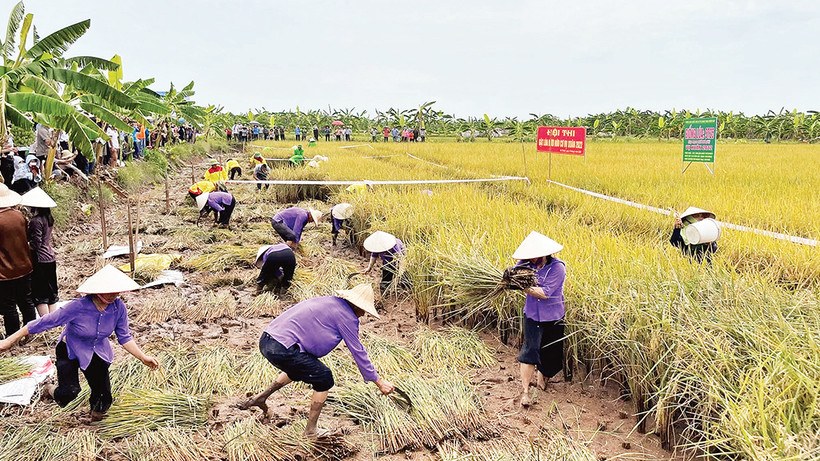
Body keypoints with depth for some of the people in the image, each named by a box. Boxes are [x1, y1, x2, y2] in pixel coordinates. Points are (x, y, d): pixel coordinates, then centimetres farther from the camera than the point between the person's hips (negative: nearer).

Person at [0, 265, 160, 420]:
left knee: (103, 401, -2)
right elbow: (44, 322, -21)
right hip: (70, 350, -2)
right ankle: (56, 392, 17)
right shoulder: (78, 307, -29)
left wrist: (143, 357, -15)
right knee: (69, 393, -21)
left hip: (98, 352, 3)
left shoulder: (119, 307, -19)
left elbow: (125, 338, -7)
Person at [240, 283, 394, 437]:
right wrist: (379, 382, 9)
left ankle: (262, 396, 39)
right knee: (324, 378, 6)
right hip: (283, 350, -9)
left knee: (300, 367, 33)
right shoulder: (347, 316, -4)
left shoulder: (329, 301, 20)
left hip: (265, 342, 9)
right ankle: (311, 430, 16)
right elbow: (358, 352, 1)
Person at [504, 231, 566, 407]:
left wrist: (524, 287, -34)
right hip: (532, 314, 1)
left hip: (552, 317, -1)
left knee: (550, 350, 14)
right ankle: (525, 390, -5)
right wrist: (509, 274, -27)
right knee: (530, 349, -10)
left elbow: (545, 293, -25)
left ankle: (543, 376, 45)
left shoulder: (557, 267, -20)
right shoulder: (527, 263, -8)